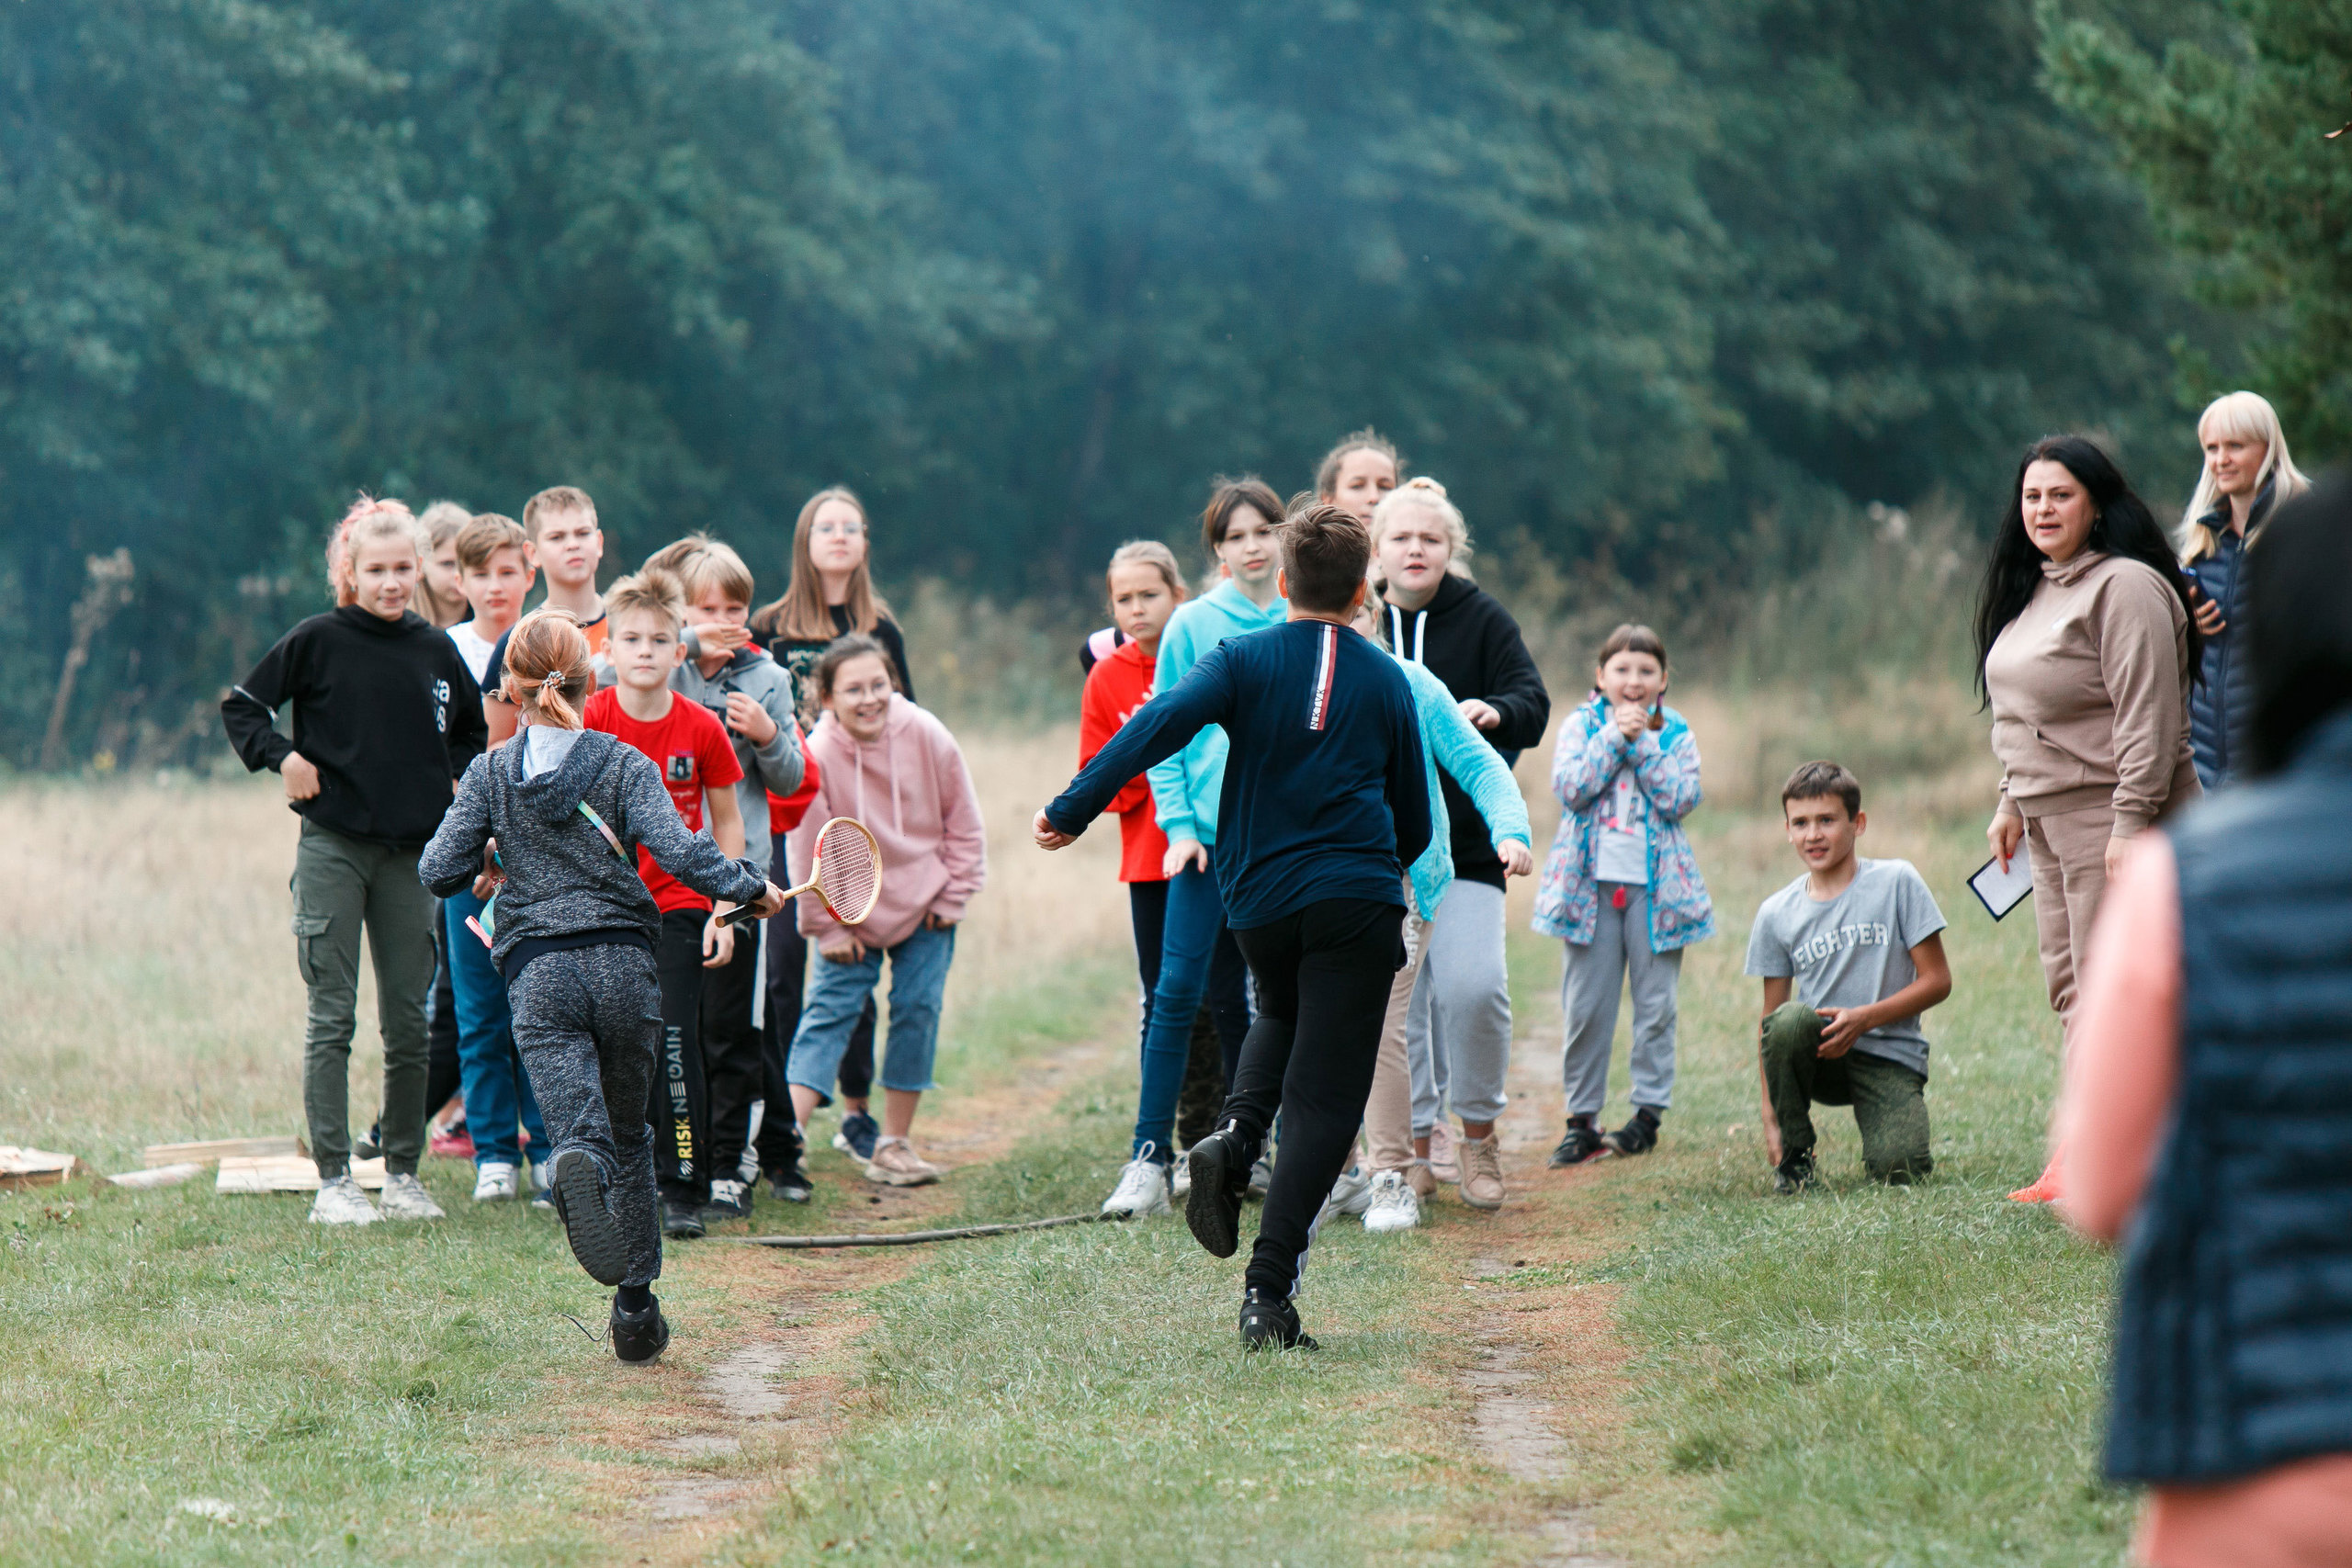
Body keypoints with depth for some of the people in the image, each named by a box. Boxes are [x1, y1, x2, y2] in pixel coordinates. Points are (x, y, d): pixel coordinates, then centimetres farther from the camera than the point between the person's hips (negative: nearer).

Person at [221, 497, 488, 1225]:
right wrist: (283, 757, -10)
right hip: (334, 845, -3)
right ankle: (333, 1180, -1)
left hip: (411, 852, 3)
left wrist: (451, 781, 7)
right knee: (332, 1017, -3)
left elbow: (471, 734, 23)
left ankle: (403, 1173, 15)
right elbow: (240, 706, 3)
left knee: (410, 1021, 6)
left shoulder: (437, 651, 7)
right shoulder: (318, 641, -3)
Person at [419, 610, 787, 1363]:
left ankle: (576, 1167, -52)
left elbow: (438, 871, 1)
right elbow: (677, 852, -11)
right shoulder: (625, 764, 2)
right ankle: (636, 1305, 14)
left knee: (584, 1132, -14)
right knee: (630, 1137, 15)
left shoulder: (490, 774, 5)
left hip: (538, 973, -1)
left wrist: (486, 869, 23)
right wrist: (751, 888, 3)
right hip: (623, 964, 1)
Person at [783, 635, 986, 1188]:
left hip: (924, 906, 2)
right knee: (830, 1009, -10)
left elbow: (963, 824, -1)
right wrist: (828, 926, -7)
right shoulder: (817, 754, -21)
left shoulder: (926, 736, -15)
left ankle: (894, 1145, 9)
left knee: (917, 1009, 0)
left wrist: (950, 898, -1)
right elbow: (810, 852, -11)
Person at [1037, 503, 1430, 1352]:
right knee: (1325, 1100, -1)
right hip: (1357, 902, -1)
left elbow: (1162, 724, -15)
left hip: (1260, 898, 1)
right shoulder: (1386, 679, 8)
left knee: (1280, 1014, 33)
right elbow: (1415, 819, 15)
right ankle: (1268, 1290, -12)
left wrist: (1071, 810, -14)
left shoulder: (1244, 659, 2)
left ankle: (1235, 1138, 4)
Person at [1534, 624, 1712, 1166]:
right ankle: (1582, 1118, 7)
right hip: (1591, 880, 0)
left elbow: (1681, 799, -8)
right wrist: (1614, 736, -13)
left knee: (1655, 1004, 2)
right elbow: (1571, 788, -10)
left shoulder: (1675, 732, 7)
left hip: (1655, 884, 0)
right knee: (1585, 1007, 2)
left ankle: (1649, 1112, 10)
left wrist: (1641, 744, -11)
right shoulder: (1581, 726, 5)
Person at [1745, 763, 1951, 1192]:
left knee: (1897, 1170, -27)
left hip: (1890, 1056, -2)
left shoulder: (1897, 883, -2)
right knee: (1789, 1019, -33)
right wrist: (1770, 1117, -4)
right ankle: (1794, 1154, -12)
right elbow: (1771, 1023, 6)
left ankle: (1893, 1131, 13)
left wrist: (1863, 1019, -17)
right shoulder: (1777, 915, 5)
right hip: (1820, 1059, 2)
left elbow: (1937, 981, -3)